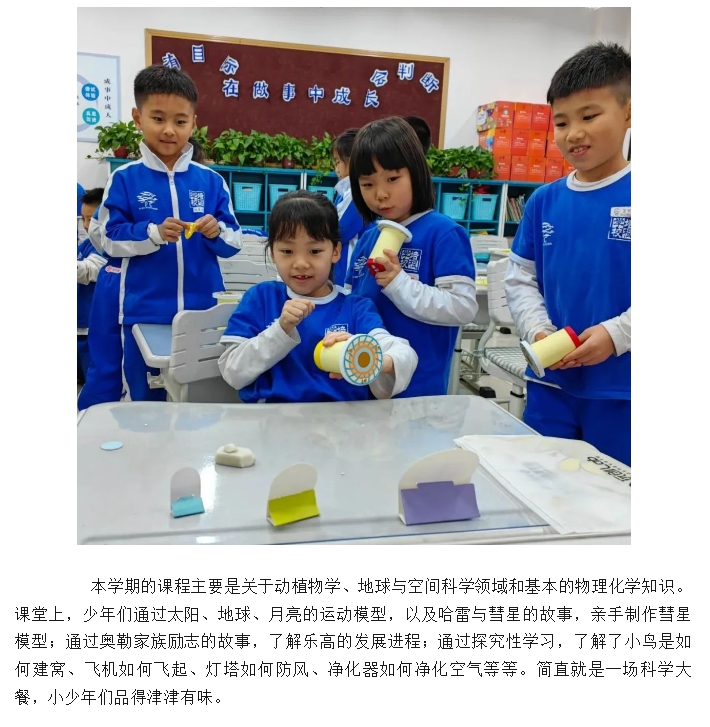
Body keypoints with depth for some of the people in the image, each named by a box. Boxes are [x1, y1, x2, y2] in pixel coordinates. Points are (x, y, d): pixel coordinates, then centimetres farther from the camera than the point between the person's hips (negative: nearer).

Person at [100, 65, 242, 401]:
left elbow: (234, 242, 4)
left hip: (203, 310, 2)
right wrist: (153, 233, -18)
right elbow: (110, 239, -4)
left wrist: (217, 232, -17)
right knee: (145, 398, 11)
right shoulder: (124, 179, -1)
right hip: (145, 312, -1)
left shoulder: (211, 180, 3)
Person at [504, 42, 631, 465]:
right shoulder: (544, 201, 5)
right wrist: (539, 331, -9)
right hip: (550, 382, 4)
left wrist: (616, 334, -20)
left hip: (620, 390, -3)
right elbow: (521, 279, 7)